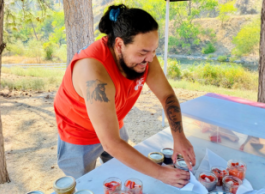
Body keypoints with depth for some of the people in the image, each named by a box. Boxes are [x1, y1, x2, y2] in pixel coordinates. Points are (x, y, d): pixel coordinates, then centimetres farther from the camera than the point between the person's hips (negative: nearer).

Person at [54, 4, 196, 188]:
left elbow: (167, 95, -9)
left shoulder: (143, 54, -19)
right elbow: (111, 143, -38)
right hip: (80, 134, -5)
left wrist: (179, 136, -22)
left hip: (114, 126, 5)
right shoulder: (95, 70, -40)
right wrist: (160, 173, -31)